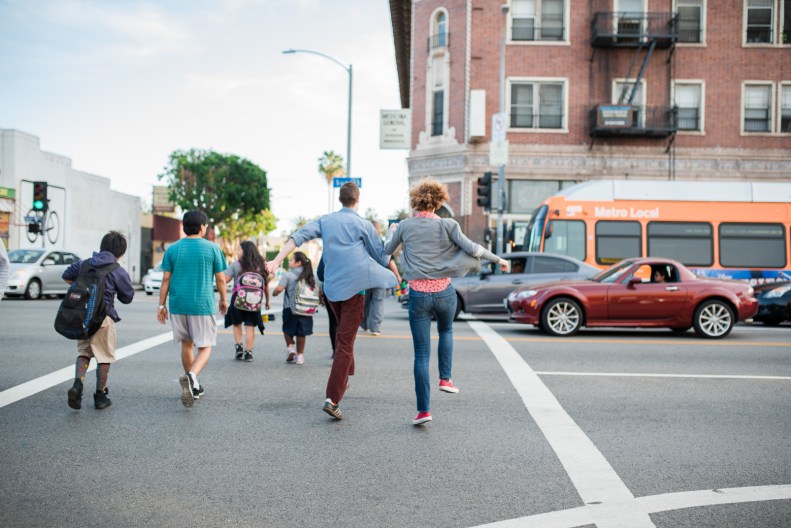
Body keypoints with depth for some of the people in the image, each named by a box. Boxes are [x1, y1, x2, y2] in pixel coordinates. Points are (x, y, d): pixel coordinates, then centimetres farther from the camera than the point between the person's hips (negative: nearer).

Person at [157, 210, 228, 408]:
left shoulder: (173, 249, 3)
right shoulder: (212, 248, -3)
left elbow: (166, 280, 2)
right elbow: (220, 279, 1)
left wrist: (161, 305, 9)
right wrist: (223, 300, 16)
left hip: (178, 304, 3)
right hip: (202, 305, -3)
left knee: (187, 344, 18)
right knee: (205, 347, 3)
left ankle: (192, 387, 28)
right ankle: (191, 376, -25)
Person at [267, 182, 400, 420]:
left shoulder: (325, 220, 10)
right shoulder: (362, 224, -1)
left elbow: (298, 237, -2)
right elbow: (383, 256, 4)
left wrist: (276, 261, -6)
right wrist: (399, 277, 18)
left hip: (331, 288, 5)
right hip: (354, 287, -5)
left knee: (342, 333, 29)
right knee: (346, 343, -7)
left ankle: (345, 375, 32)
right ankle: (333, 399, -13)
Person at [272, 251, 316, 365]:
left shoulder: (288, 275, -9)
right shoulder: (310, 276, 5)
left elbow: (279, 288, -19)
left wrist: (274, 293, 2)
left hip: (290, 309, -3)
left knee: (288, 330, 17)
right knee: (301, 333, 11)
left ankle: (290, 348, 2)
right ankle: (300, 355, 14)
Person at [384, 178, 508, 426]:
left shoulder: (405, 226, 0)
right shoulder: (447, 225, -4)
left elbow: (386, 250, 13)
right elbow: (471, 248, -7)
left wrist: (391, 232, 33)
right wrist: (498, 259, 6)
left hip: (418, 294, 0)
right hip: (444, 292, 0)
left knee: (421, 354, 3)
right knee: (446, 331, 32)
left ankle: (424, 410, 2)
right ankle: (445, 378, 20)